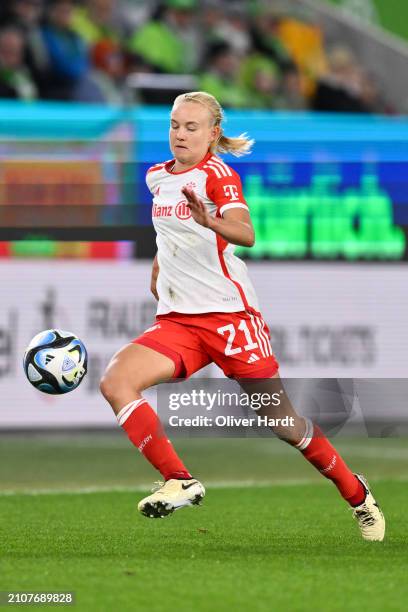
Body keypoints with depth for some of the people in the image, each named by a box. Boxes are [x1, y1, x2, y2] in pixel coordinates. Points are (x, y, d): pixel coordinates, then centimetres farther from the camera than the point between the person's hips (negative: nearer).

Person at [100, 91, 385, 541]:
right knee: (115, 382, -20)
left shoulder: (217, 175, -9)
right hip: (176, 320, 6)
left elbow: (246, 234, -29)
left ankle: (356, 494, 23)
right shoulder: (157, 176, 10)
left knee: (284, 424, 0)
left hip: (228, 314, -6)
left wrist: (209, 220, -48)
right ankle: (180, 483, -15)